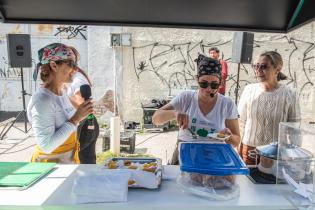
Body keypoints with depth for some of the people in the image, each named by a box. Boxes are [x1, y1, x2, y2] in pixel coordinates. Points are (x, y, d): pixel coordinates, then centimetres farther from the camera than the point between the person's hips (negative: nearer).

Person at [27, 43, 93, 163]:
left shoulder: (62, 92, 0)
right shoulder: (42, 100, -24)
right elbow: (46, 146, -27)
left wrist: (80, 115, -3)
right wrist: (76, 118, -27)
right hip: (50, 163, -7)